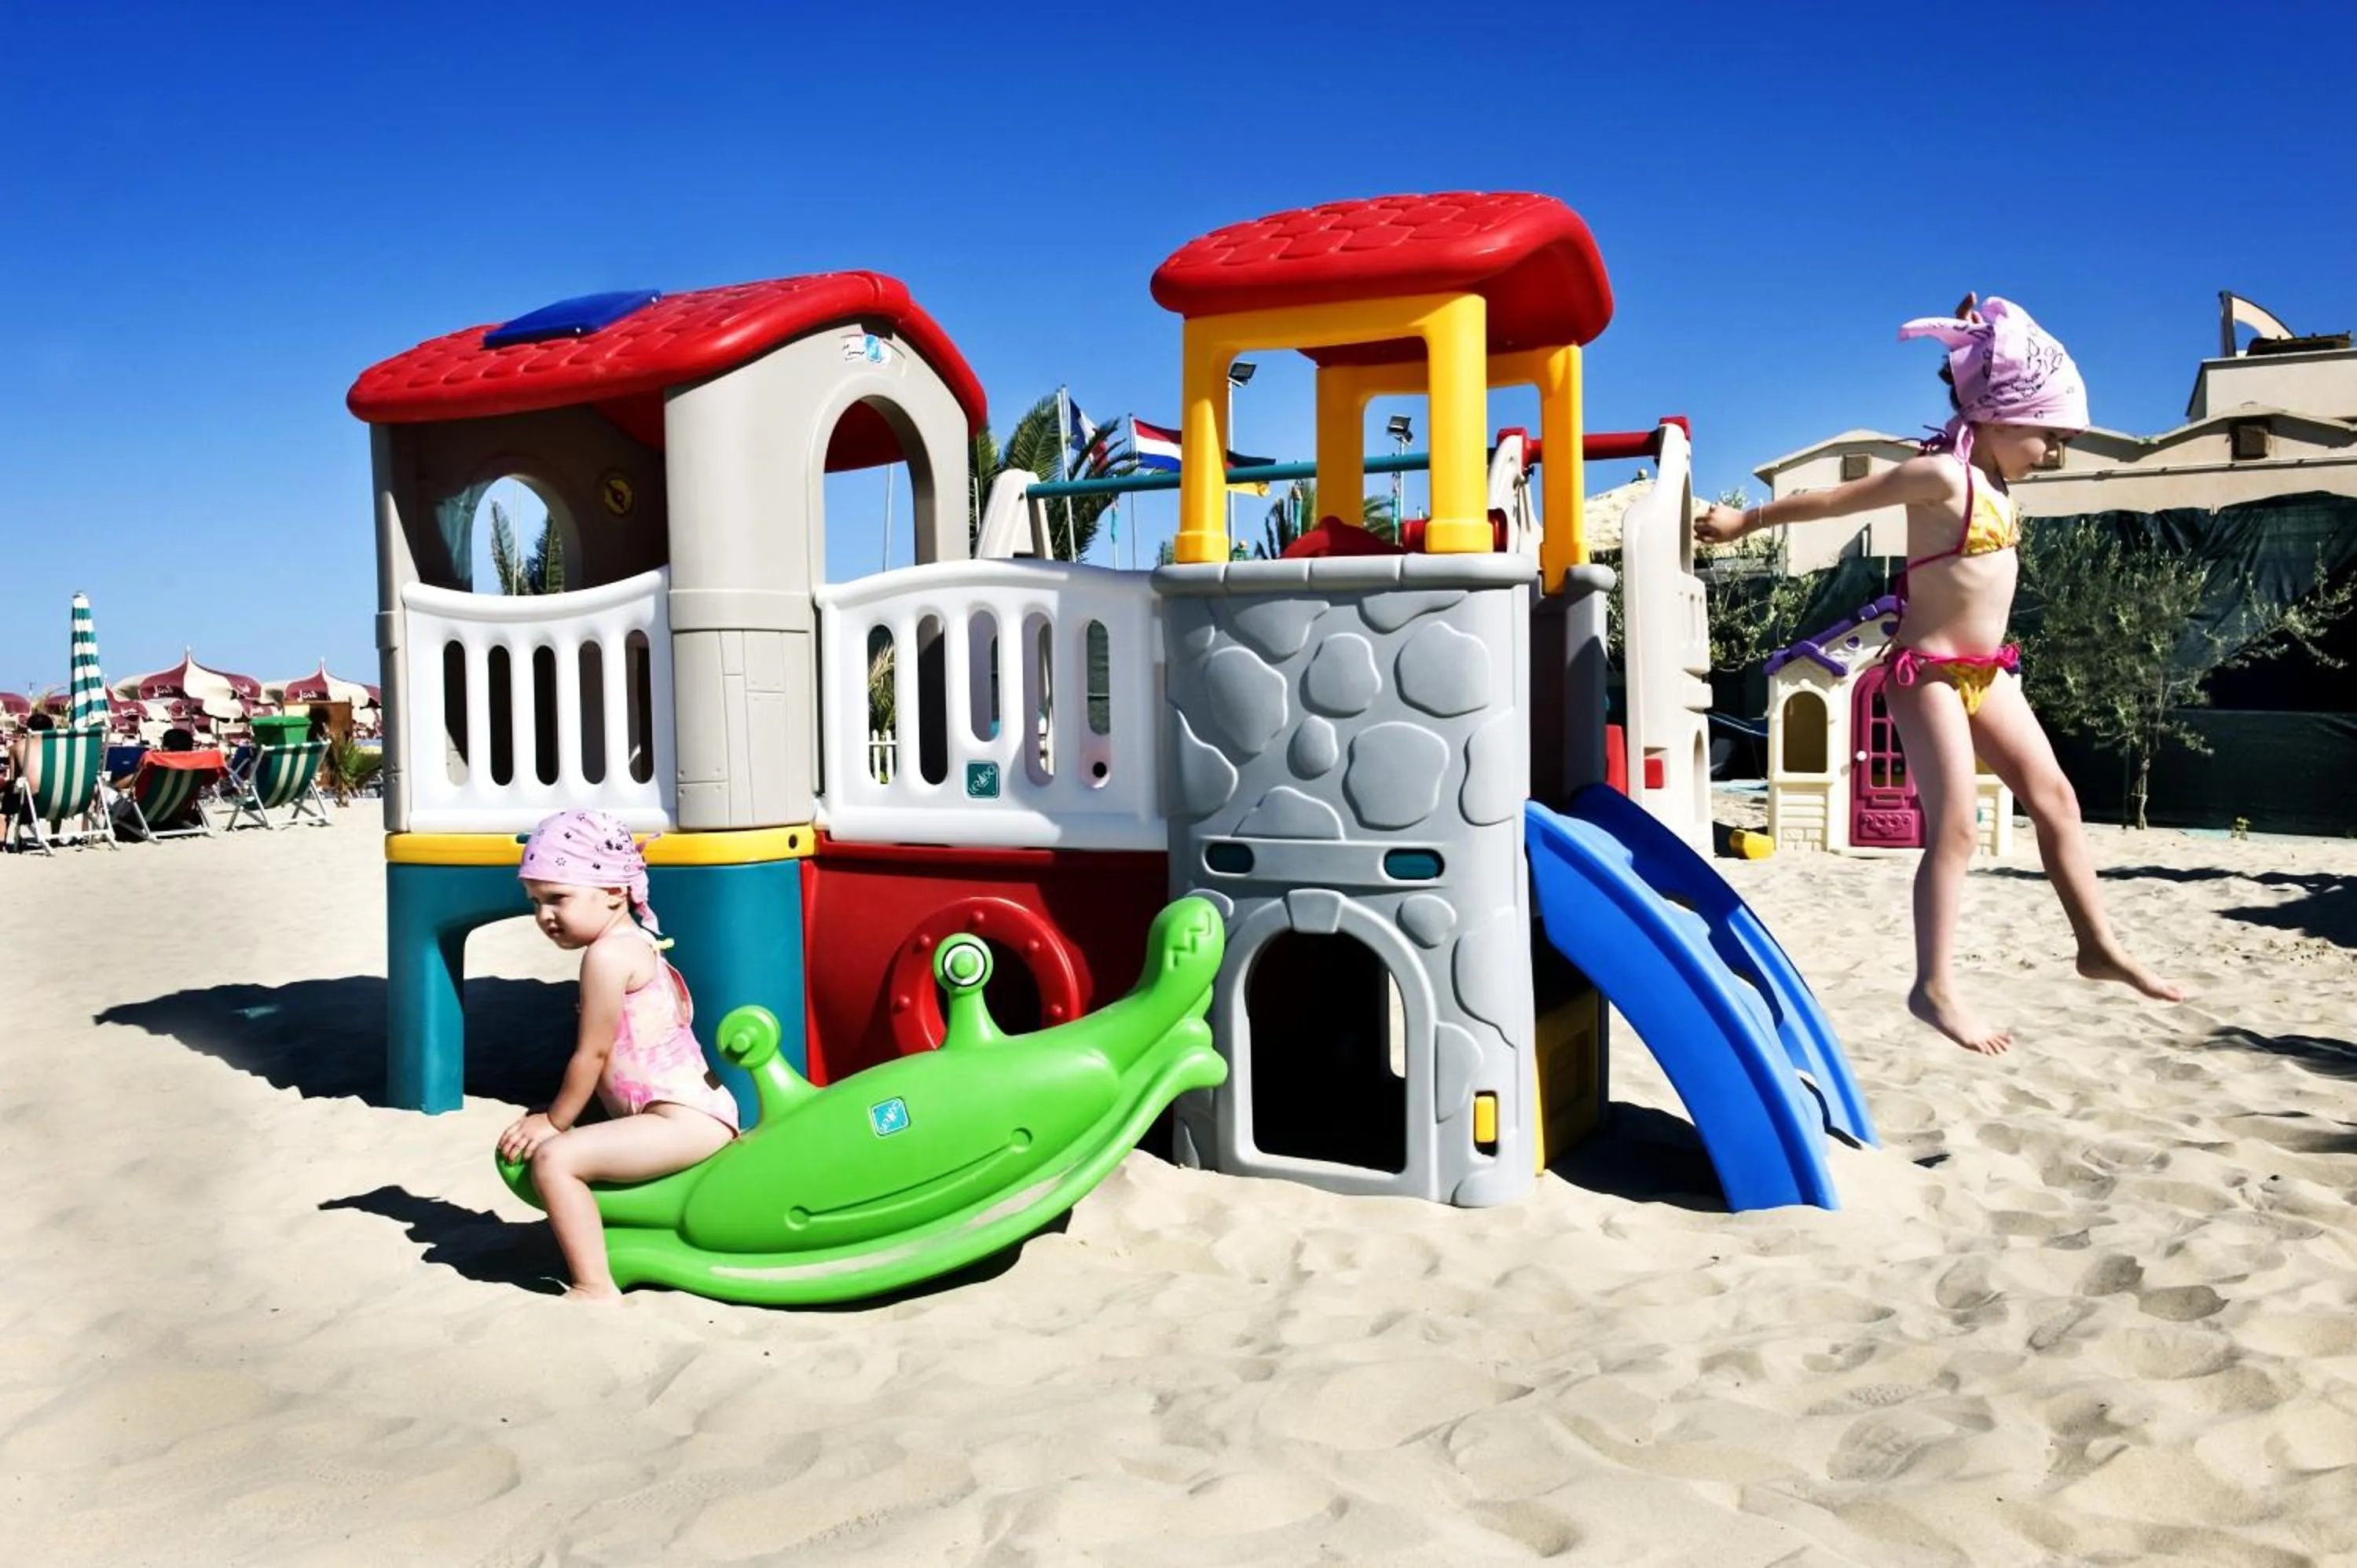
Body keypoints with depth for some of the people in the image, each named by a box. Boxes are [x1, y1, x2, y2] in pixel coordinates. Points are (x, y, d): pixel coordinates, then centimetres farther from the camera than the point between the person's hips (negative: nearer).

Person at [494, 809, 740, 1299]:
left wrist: (554, 1120, 0)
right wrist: (559, 1114, 20)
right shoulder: (637, 945, 17)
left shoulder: (608, 953, -14)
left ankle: (595, 1288, -16)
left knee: (553, 1158, -20)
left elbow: (592, 1053, -12)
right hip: (695, 1113, 12)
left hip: (687, 1120, -12)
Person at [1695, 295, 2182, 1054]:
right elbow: (1831, 500, -10)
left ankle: (2098, 945, 22)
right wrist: (1744, 520, -4)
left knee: (2055, 798, 11)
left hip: (1987, 670, 9)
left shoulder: (1991, 480, 8)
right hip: (1931, 671, -9)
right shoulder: (1942, 474, -17)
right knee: (1955, 830, -10)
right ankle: (1935, 987, -4)